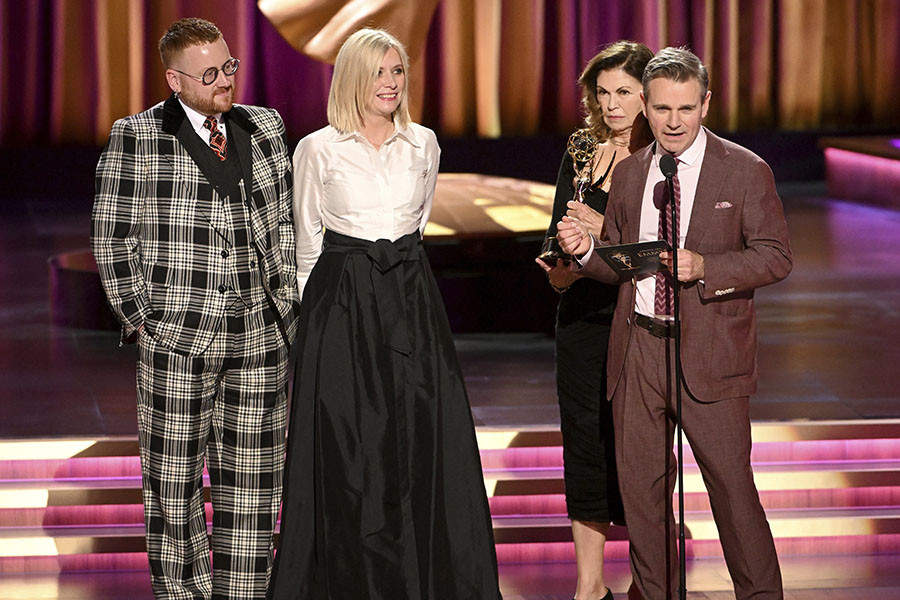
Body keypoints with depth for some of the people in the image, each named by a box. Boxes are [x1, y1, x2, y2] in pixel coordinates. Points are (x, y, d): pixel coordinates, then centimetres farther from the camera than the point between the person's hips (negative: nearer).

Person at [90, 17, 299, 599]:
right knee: (174, 480, 3)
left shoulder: (264, 128, 10)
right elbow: (113, 235, 0)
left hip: (261, 334, 3)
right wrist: (139, 316, -3)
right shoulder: (136, 137, -2)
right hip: (175, 337, -3)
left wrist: (287, 305, 8)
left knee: (253, 480, 5)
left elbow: (285, 222, 14)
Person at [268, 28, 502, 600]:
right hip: (343, 310, -3)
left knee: (423, 439, 1)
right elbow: (308, 241, 7)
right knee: (348, 449, -1)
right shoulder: (319, 150, -2)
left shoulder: (424, 144, 8)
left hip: (413, 300, 3)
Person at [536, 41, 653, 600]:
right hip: (583, 321, 5)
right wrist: (562, 268, -10)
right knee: (585, 444, 9)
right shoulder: (583, 153, 8)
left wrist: (607, 233, -22)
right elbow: (560, 236, 10)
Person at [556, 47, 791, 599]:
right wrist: (586, 249, -6)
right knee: (640, 486, 10)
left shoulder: (747, 171, -3)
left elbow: (776, 257, -6)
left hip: (709, 352, -4)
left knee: (732, 485, -2)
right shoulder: (629, 174, 10)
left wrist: (703, 266, -20)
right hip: (638, 349, 4)